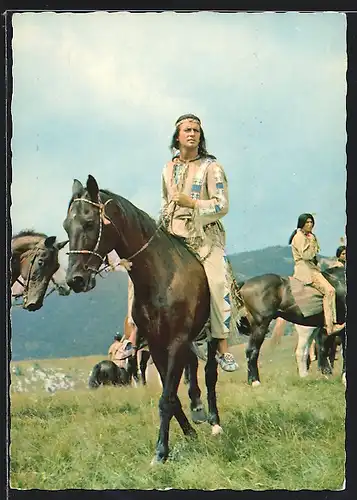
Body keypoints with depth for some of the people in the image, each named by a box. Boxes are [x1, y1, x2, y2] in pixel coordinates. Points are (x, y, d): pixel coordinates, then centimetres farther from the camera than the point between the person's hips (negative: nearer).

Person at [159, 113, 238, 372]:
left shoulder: (211, 166, -2)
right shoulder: (168, 169, 13)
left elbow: (222, 205, -10)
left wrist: (192, 203, -21)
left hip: (206, 236, -4)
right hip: (174, 237, 4)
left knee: (218, 283, -20)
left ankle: (223, 349, -11)